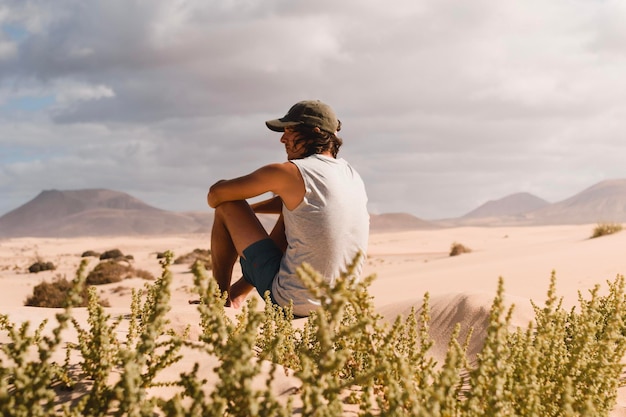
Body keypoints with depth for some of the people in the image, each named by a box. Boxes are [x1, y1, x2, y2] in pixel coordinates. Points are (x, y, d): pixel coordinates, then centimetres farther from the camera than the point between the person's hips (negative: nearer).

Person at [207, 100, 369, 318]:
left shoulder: (290, 173, -14)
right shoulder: (352, 176, 7)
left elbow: (216, 195, -4)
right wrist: (249, 209, 27)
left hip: (291, 301, -7)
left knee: (227, 208, 4)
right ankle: (239, 291, 35)